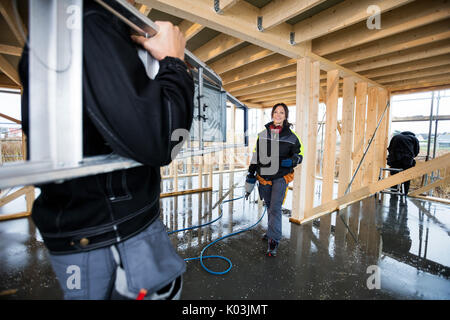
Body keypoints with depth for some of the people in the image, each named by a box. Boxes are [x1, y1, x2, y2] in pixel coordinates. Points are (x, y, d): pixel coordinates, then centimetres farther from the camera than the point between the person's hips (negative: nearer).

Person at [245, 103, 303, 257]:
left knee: (275, 208, -9)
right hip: (264, 177, 3)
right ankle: (273, 231, 37)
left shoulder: (291, 136, -1)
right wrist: (250, 176, 6)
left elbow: (299, 154, 7)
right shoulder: (263, 134, 5)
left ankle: (273, 241, 2)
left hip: (281, 177, -3)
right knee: (269, 206, 17)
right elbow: (256, 156, 8)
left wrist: (292, 160, -17)